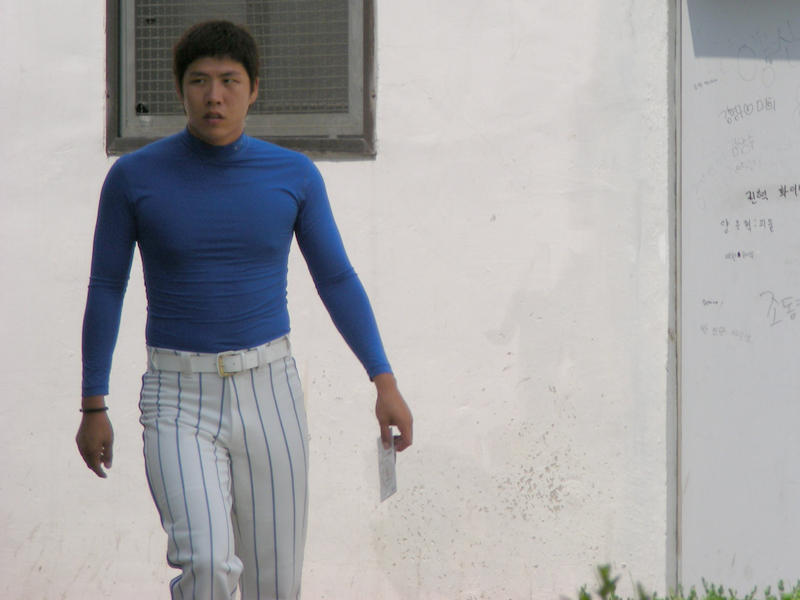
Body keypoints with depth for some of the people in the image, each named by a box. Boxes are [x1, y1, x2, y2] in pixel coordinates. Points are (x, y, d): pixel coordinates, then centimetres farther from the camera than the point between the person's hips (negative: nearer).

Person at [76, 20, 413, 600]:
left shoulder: (293, 174, -2)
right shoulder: (133, 176, -6)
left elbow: (337, 280, 4)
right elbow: (105, 290, 2)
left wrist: (386, 383, -4)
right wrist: (93, 410, 1)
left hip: (268, 396, 2)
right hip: (178, 404, -2)